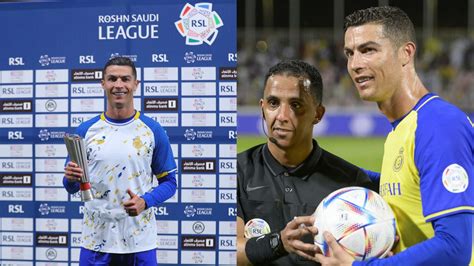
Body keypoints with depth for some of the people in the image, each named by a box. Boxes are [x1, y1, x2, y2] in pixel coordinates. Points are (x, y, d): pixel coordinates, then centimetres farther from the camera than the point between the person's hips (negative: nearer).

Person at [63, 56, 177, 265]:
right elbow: (72, 187, 8)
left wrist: (145, 202, -14)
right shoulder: (86, 131, 3)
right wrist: (71, 178, -14)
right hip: (96, 240, 1)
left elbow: (168, 182, 4)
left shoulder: (152, 130, 1)